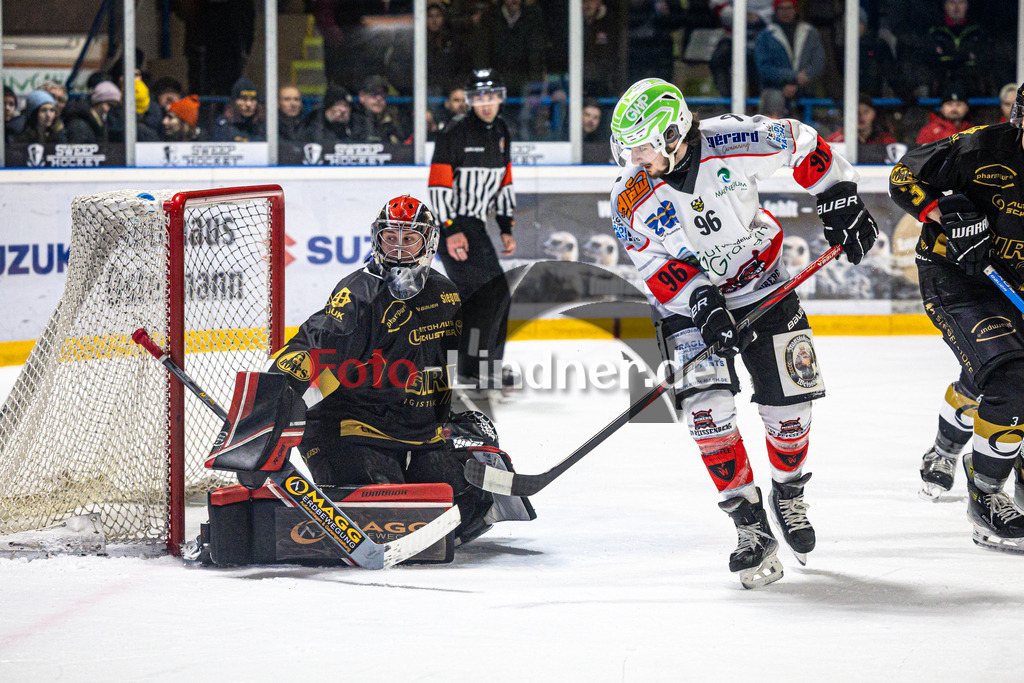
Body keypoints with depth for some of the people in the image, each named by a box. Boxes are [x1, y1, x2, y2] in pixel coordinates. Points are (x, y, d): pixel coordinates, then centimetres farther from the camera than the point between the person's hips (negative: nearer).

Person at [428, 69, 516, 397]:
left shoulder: (501, 133, 11)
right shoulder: (454, 133, -15)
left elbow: (504, 182, 19)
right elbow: (439, 186, -18)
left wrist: (506, 228, 15)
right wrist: (450, 232, -23)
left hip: (476, 224, 9)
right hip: (451, 224, -9)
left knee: (495, 296, 12)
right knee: (492, 289, -17)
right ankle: (472, 367, -16)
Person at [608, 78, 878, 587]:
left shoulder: (736, 143, -24)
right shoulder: (630, 200, -19)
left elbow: (805, 146, -7)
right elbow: (657, 265, -12)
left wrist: (841, 204, -4)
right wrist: (701, 303, -27)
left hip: (763, 289, 0)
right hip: (688, 303, 0)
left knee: (788, 404, 0)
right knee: (706, 405, -19)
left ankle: (788, 496, 29)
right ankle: (749, 522, -10)